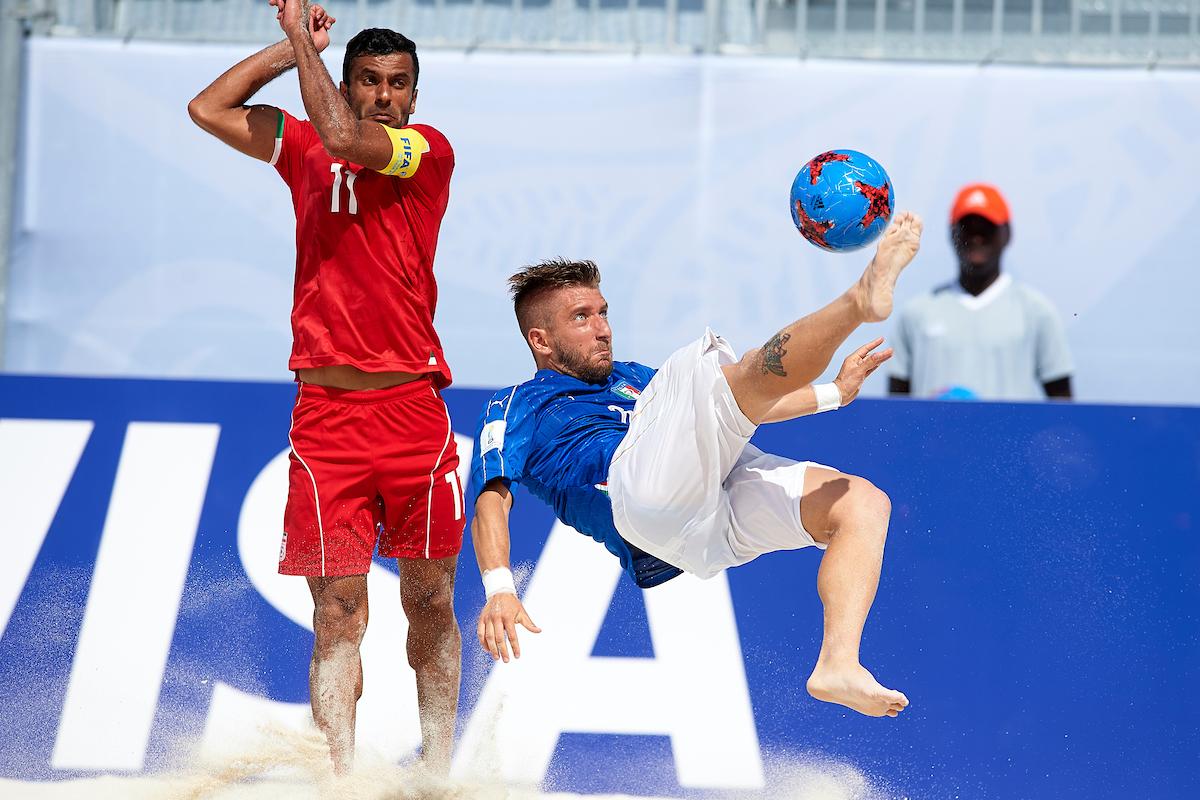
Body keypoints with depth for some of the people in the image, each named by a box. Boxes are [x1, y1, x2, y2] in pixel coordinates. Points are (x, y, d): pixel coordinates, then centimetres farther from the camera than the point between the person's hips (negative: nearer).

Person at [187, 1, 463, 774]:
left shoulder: (430, 152, 1)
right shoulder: (305, 150, 13)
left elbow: (343, 138, -15)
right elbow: (209, 110, 12)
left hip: (412, 409, -2)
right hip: (326, 413, 2)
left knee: (431, 600, 5)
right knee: (339, 608, -5)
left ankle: (438, 767, 16)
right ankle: (342, 776, -9)